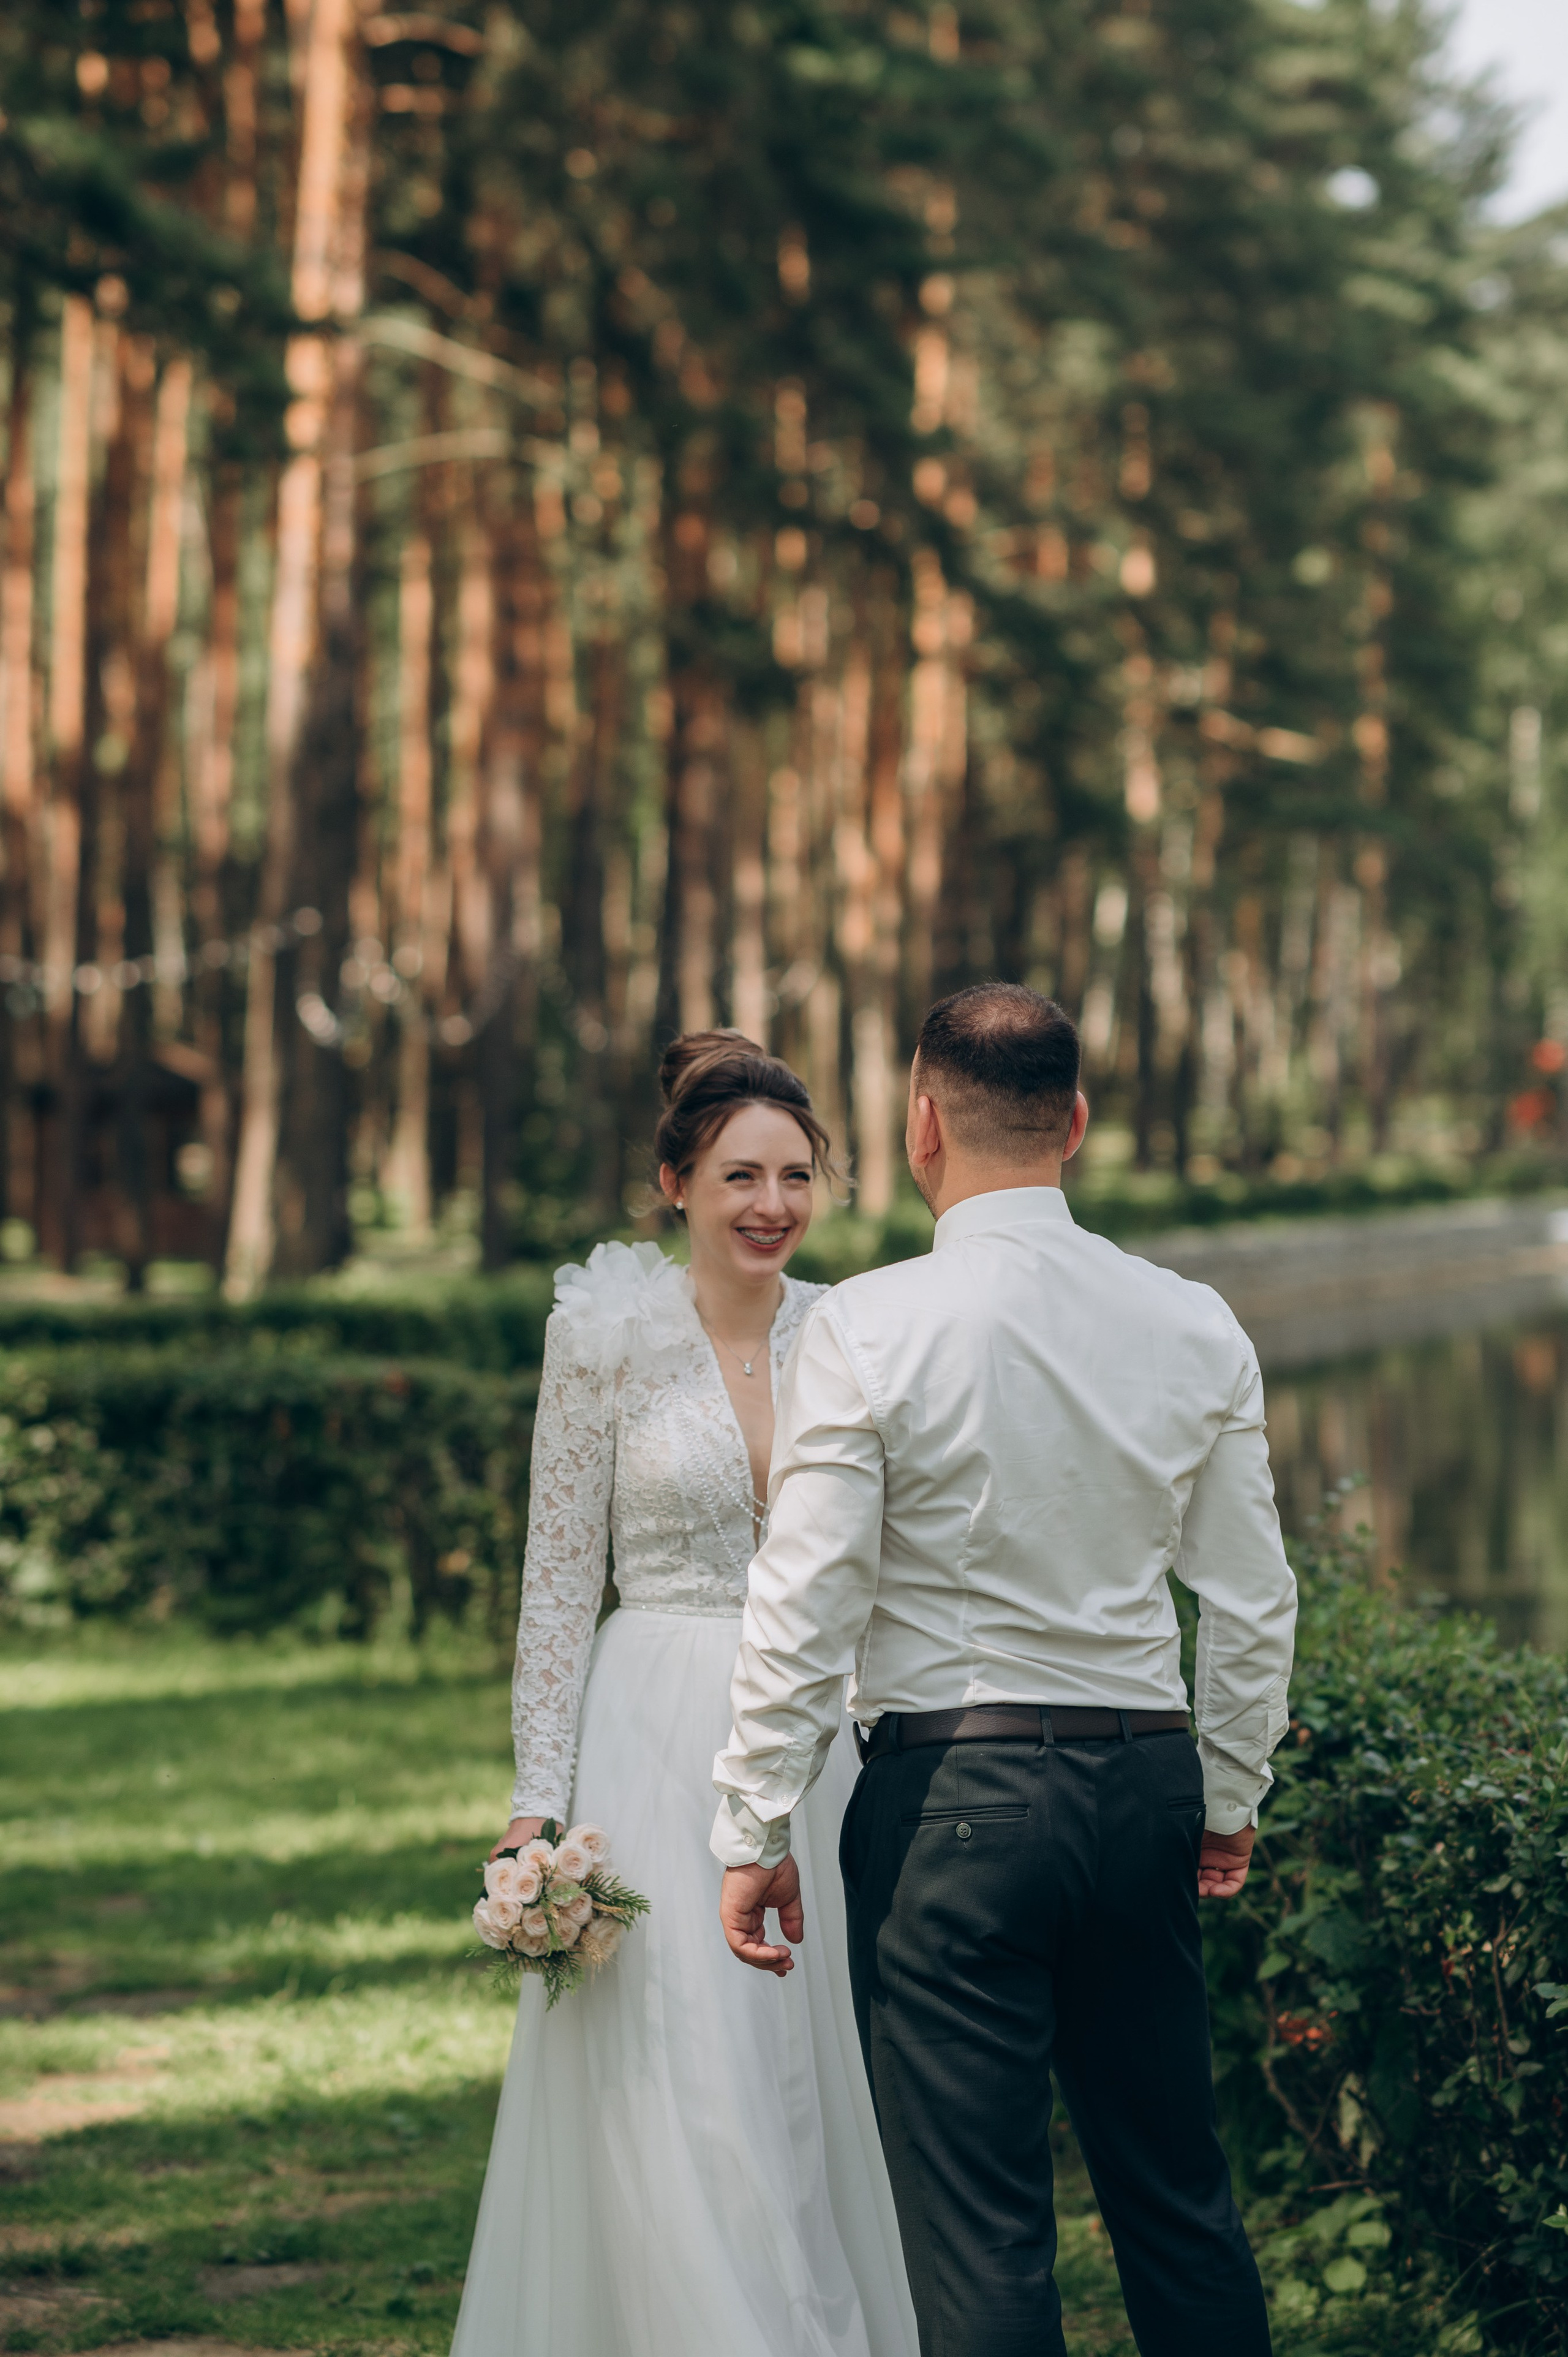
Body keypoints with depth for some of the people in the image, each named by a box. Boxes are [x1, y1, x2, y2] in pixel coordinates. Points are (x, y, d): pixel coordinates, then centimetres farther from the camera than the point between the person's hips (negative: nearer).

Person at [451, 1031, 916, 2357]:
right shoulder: (608, 1332, -4)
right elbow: (559, 1580, -2)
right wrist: (537, 1800, -7)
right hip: (657, 1742, -3)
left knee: (823, 2095, 5)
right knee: (675, 2110, -6)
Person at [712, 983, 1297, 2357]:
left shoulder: (868, 1331, -10)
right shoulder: (1195, 1327, 2)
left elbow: (805, 1608, -10)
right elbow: (1254, 1605, 8)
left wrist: (757, 1830, -2)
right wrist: (1231, 1798, 21)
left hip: (951, 1795, -4)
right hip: (1144, 1780, 5)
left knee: (982, 2237, 0)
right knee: (1180, 2202, 16)